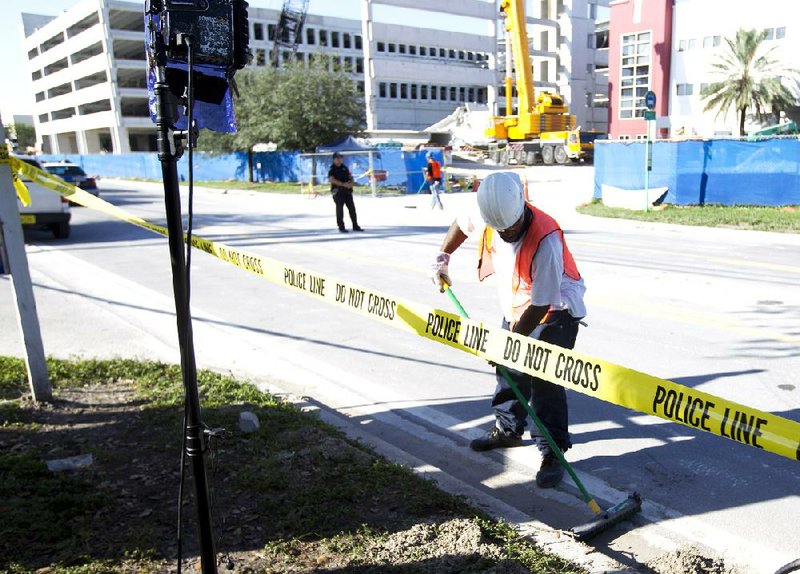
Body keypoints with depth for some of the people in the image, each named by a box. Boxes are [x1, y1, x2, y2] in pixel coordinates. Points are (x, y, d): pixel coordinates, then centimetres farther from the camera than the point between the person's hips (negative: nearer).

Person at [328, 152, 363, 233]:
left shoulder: (344, 167, 16)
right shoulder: (332, 169, -2)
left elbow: (350, 176, 16)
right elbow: (331, 179, -17)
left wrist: (352, 182, -9)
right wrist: (343, 184, -23)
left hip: (347, 191, 6)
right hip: (338, 191, -5)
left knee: (352, 208, 5)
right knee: (340, 209, -4)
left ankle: (355, 226, 12)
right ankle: (341, 227, 1)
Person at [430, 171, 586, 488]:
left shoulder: (545, 240, -37)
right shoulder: (488, 218, -18)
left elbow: (541, 305, -31)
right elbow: (461, 224, 9)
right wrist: (443, 257, 2)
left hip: (555, 310, -7)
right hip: (515, 306, 7)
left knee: (543, 377, -12)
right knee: (509, 368, 15)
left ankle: (553, 451, 2)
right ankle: (508, 428, 35)